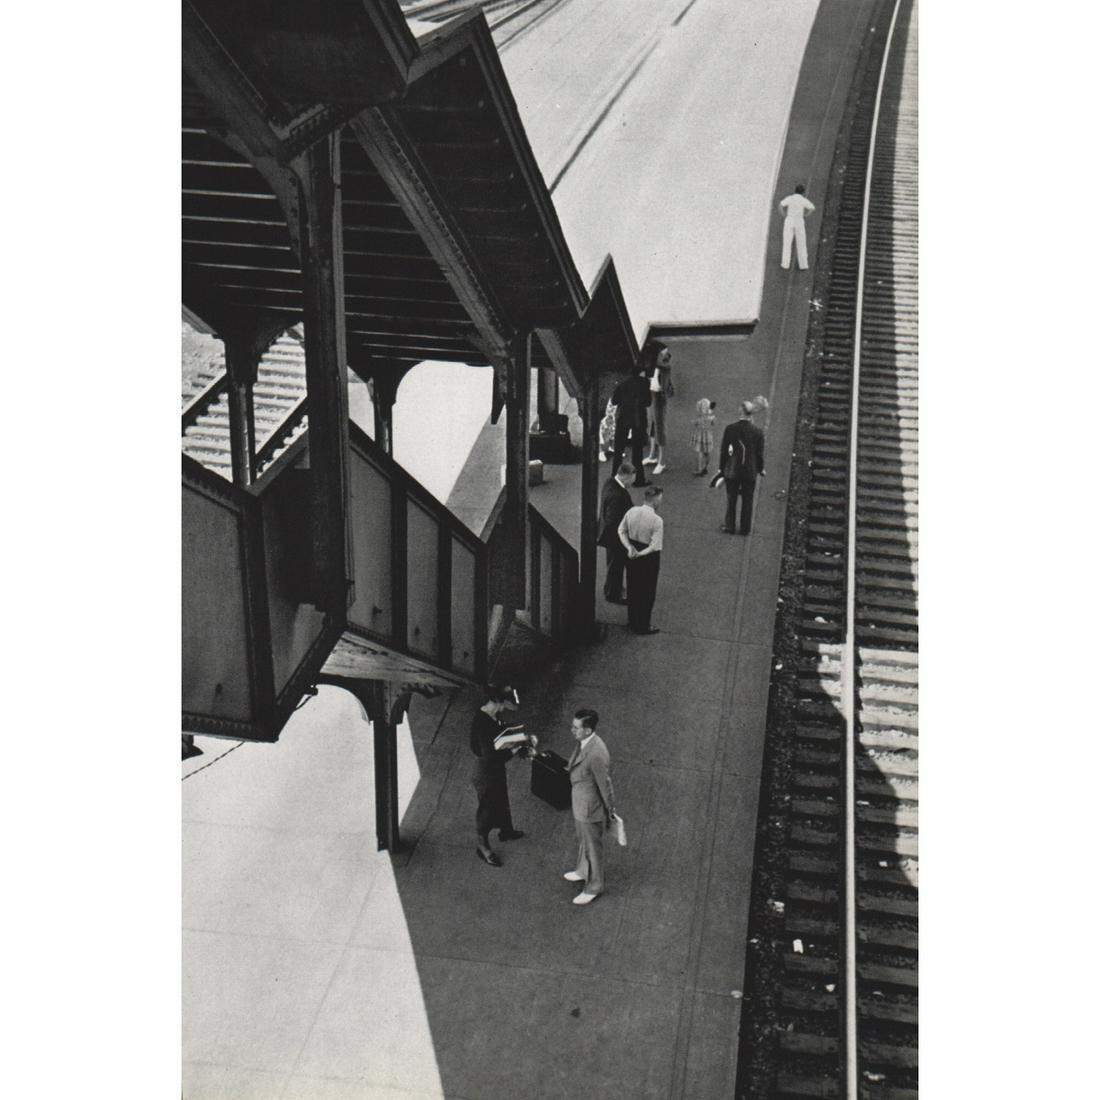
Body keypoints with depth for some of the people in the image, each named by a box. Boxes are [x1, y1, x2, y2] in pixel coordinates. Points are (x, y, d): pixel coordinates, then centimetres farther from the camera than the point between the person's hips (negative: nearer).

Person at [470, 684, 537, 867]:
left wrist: (525, 738, -6)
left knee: (502, 801, 31)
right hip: (486, 773, -9)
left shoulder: (494, 716, -7)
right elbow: (490, 755, -37)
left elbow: (504, 733, 9)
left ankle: (506, 831, 56)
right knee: (487, 809, 12)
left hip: (497, 770, 9)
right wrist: (513, 750, -31)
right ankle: (483, 846, 34)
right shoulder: (481, 723, -35)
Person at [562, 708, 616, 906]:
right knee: (582, 841, 30)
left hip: (590, 809, -8)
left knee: (592, 847, 14)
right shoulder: (582, 742, -9)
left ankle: (594, 887, 35)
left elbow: (605, 785, -24)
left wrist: (610, 812, -12)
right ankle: (583, 871, 55)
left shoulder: (597, 754, -36)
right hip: (579, 804, 8)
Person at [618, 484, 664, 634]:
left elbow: (622, 531, -1)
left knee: (632, 588, 23)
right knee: (647, 592, 13)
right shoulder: (657, 520, -26)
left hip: (632, 557, 6)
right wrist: (640, 554, -21)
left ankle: (633, 620, 42)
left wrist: (630, 548, -9)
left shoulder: (632, 512, -9)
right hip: (648, 560, -6)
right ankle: (642, 626, 26)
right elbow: (654, 546, -26)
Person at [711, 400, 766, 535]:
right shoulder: (758, 432, -11)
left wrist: (721, 468, 6)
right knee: (747, 501, 12)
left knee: (731, 500, 13)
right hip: (750, 471, 0)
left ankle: (730, 527, 21)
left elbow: (723, 450, -5)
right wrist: (760, 469, 13)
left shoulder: (730, 429, -12)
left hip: (732, 470, 0)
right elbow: (760, 454, -4)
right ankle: (745, 528, 19)